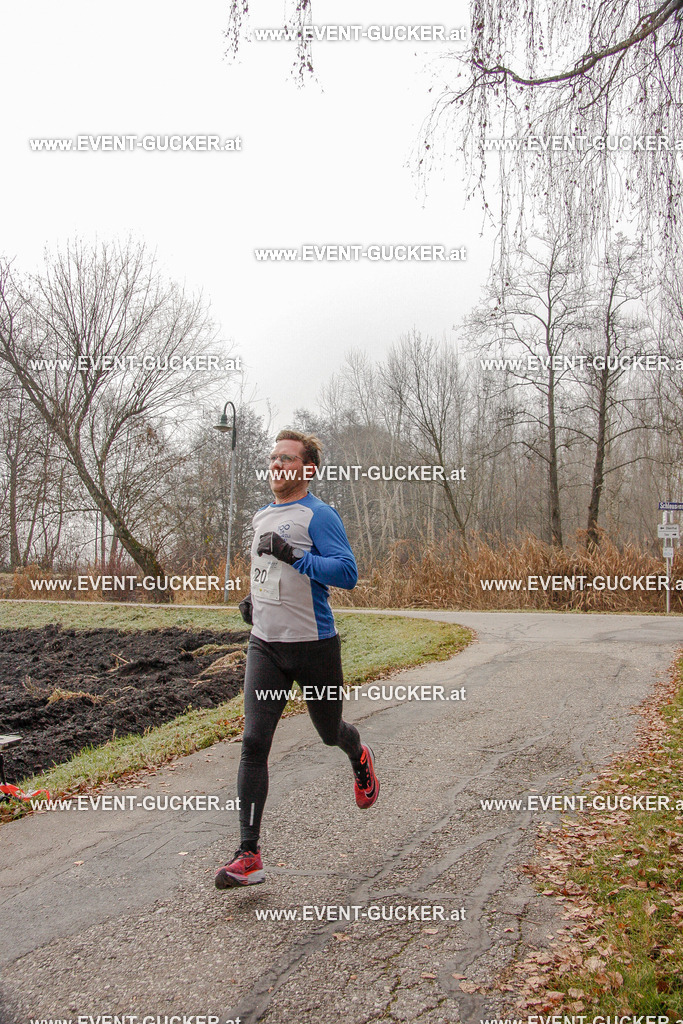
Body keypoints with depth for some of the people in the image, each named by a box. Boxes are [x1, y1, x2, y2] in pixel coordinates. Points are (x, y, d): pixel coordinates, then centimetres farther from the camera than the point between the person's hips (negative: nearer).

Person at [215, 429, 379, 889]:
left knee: (329, 731, 15)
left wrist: (294, 556, -28)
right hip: (265, 646, 5)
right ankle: (249, 856, -1)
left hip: (313, 645, -5)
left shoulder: (319, 515, -11)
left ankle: (360, 757, 53)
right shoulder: (261, 517, 13)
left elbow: (347, 573, -20)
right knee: (254, 743, -6)